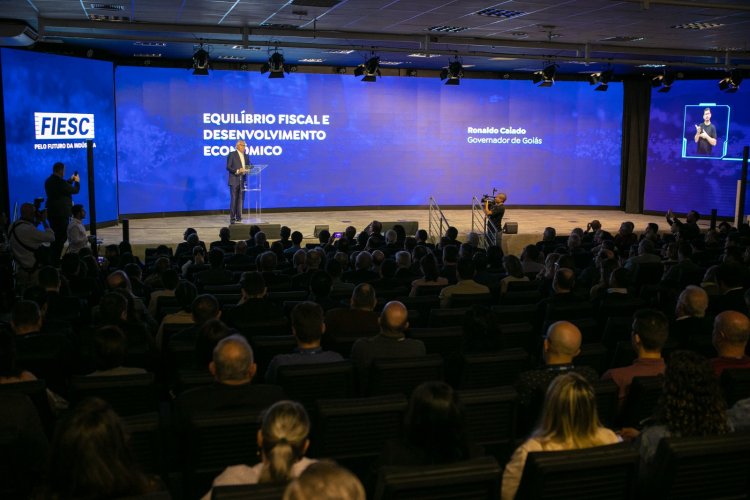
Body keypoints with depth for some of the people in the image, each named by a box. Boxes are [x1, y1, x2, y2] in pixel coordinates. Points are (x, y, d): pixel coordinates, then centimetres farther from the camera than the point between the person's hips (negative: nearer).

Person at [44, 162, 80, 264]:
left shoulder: (49, 181, 9)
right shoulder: (60, 181, -19)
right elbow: (75, 190, -10)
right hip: (61, 213, -9)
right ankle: (55, 260, -3)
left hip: (52, 213, 9)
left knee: (55, 237, 17)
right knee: (61, 237, -4)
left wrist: (71, 180, 25)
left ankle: (52, 258, 21)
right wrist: (77, 181, 8)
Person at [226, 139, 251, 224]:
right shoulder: (232, 154, -2)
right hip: (234, 180, -5)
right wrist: (237, 171, -20)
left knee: (241, 199, 5)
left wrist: (248, 169, -6)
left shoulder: (246, 156, 16)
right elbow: (228, 167, -7)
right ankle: (232, 218, -4)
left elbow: (248, 166, 18)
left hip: (242, 180, 5)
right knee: (234, 199, -7)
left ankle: (239, 217, 10)